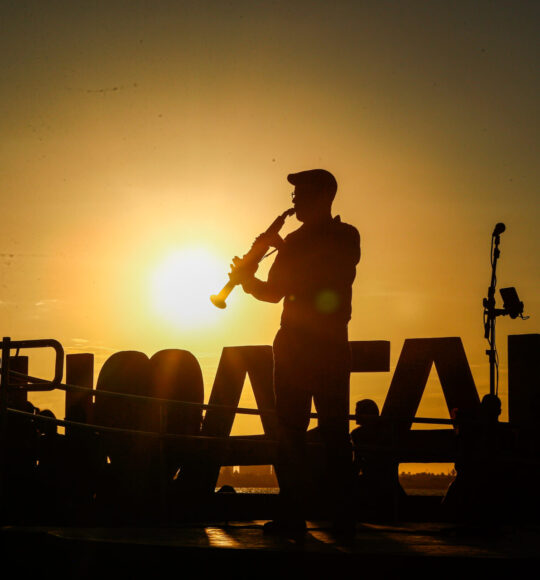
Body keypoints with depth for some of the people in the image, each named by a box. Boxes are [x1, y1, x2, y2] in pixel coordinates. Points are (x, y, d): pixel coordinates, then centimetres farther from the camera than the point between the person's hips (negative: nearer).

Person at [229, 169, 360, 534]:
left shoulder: (345, 237, 1)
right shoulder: (296, 241, 20)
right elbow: (275, 291, 17)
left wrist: (284, 249, -15)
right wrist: (248, 278, -1)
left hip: (330, 345, -6)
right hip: (293, 345, 6)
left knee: (334, 432, -6)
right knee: (290, 431, 2)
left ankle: (342, 513, -3)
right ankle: (292, 513, 3)